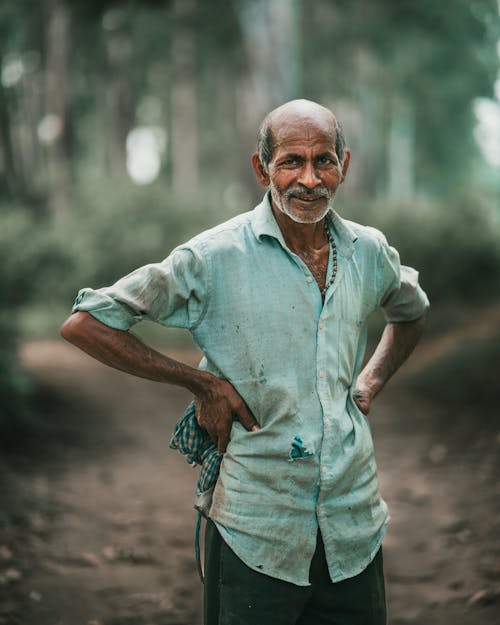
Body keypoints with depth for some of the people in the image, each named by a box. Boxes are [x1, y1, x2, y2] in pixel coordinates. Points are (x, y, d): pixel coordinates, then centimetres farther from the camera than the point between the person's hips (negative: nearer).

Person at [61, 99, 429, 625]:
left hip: (355, 527, 4)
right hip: (257, 535, -4)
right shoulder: (216, 257, -11)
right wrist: (202, 382, -10)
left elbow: (411, 313, 28)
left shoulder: (370, 252, 4)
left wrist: (371, 380, 11)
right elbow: (84, 324, -10)